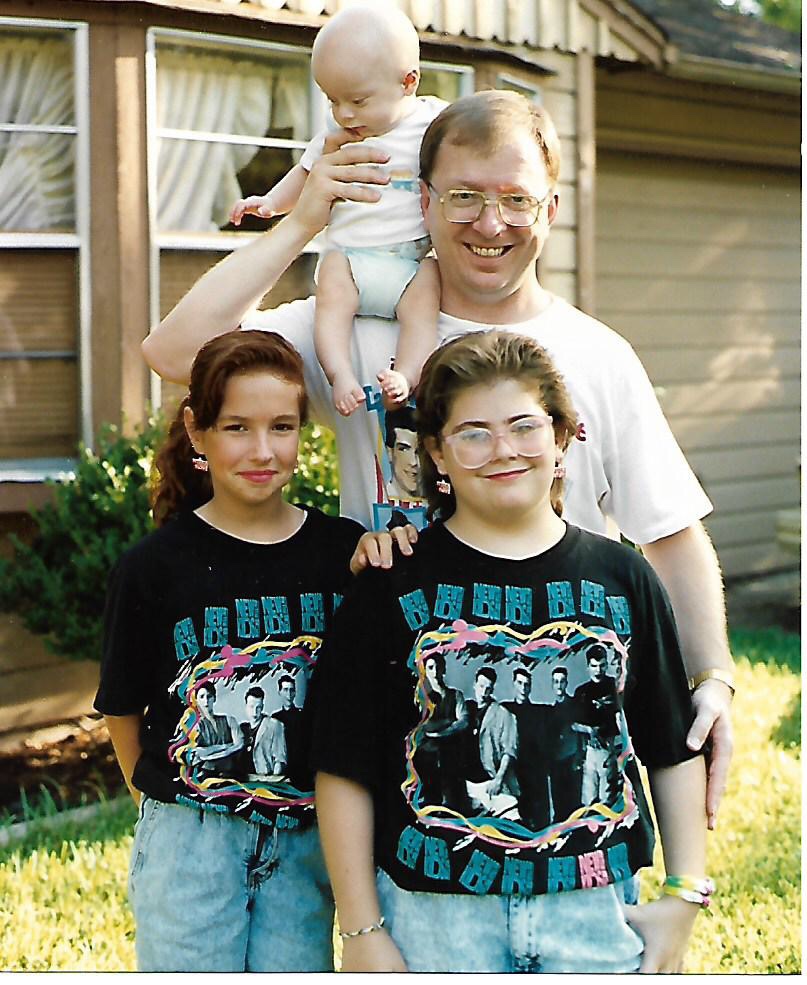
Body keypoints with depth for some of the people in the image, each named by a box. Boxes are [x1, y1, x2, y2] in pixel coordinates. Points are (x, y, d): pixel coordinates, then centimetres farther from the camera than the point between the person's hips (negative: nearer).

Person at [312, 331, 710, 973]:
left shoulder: (623, 578, 6)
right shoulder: (394, 584, -1)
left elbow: (675, 754, 11)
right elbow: (344, 773, -1)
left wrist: (684, 894, 6)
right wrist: (361, 931, -4)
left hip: (593, 911, 2)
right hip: (434, 914, -2)